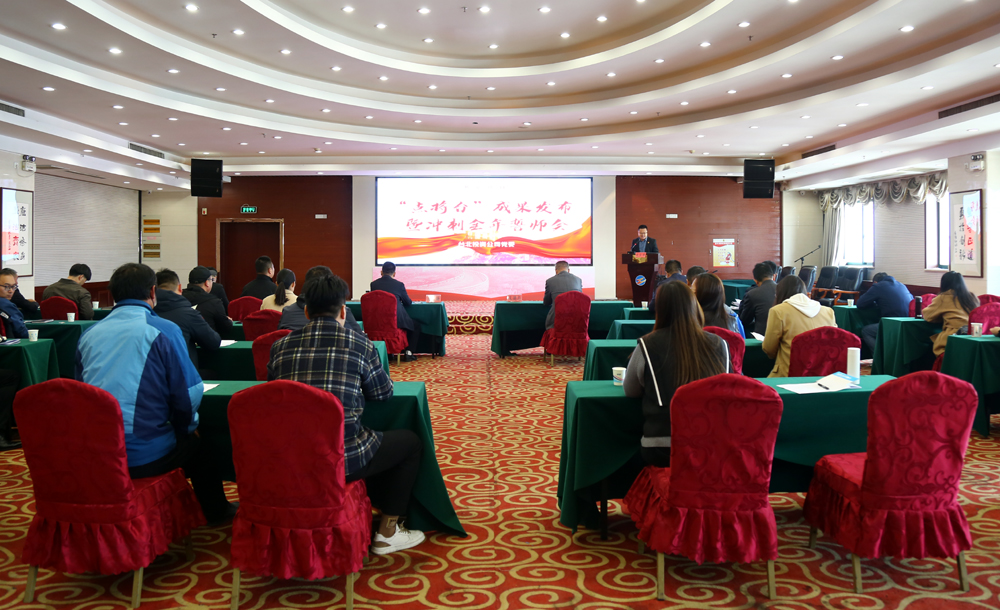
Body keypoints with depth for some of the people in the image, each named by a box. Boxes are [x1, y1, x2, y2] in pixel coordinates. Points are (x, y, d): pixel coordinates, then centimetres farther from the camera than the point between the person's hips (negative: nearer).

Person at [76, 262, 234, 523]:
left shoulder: (89, 335, 8)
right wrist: (188, 426, 13)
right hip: (145, 457, -5)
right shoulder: (164, 331, -8)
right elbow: (189, 395, -8)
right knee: (197, 443, 24)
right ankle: (216, 511, 39)